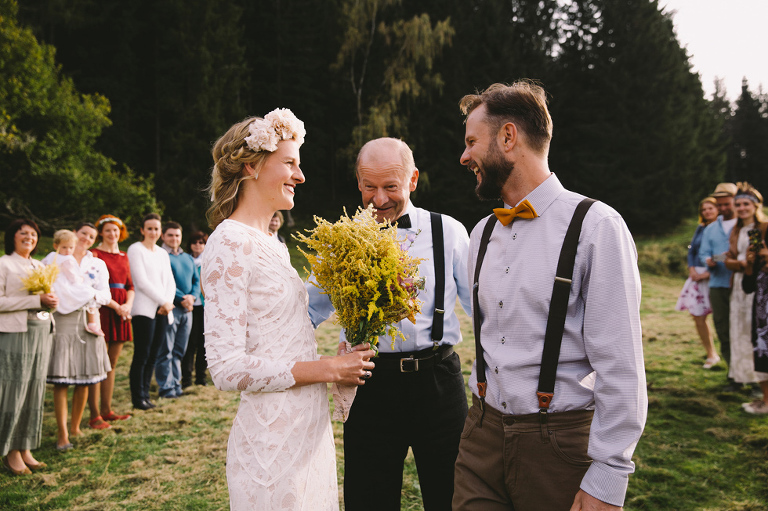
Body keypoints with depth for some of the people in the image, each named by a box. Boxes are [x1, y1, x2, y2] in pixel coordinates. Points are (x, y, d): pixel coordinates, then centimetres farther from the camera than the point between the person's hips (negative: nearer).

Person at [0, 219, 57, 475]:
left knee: (35, 391, 7)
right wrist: (37, 300, -16)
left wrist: (51, 301, 0)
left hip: (42, 333, 6)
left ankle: (26, 449, 16)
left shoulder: (40, 266, 16)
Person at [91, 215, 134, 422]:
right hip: (102, 309, -7)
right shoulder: (95, 254, -3)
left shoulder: (124, 256, 17)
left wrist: (128, 305, -2)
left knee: (112, 363, 10)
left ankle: (107, 409, 16)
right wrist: (116, 306, -14)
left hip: (122, 310, 7)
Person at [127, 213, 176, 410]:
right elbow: (141, 281, -9)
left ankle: (145, 395, 13)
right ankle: (138, 398, 0)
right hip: (143, 310, -6)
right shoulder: (135, 249, -1)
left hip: (162, 311, 6)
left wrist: (168, 302, -4)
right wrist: (163, 302, -10)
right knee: (142, 355, -7)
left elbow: (170, 282, 14)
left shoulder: (163, 253, 19)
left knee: (153, 356, 6)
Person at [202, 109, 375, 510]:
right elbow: (226, 368, -21)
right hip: (273, 438, -8)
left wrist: (339, 365, 2)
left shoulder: (273, 246, 11)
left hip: (310, 429, 8)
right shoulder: (230, 243, -15)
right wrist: (325, 368, -16)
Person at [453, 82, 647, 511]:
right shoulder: (482, 233, 9)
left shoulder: (596, 226, -12)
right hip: (484, 432, 5)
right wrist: (483, 406, 14)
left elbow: (621, 367, -14)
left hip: (561, 441, -5)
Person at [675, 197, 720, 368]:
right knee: (698, 317, 5)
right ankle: (711, 355, 18)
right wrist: (692, 269, -1)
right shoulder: (700, 228, 14)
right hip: (697, 275, 6)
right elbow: (691, 250, 15)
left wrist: (708, 273, -16)